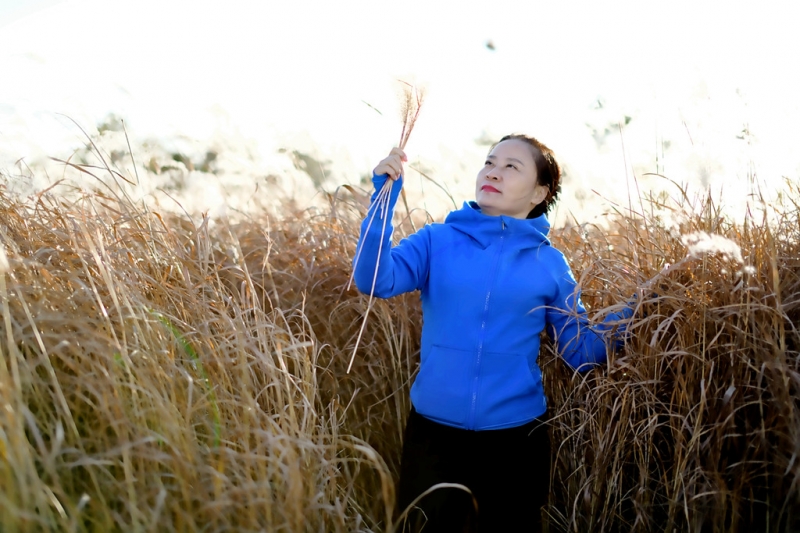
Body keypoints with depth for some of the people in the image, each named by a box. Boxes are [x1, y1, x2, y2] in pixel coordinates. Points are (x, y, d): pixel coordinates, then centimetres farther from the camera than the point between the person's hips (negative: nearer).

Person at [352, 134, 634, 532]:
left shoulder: (550, 264, 0)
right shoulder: (437, 240, -2)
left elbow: (581, 351, 2)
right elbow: (375, 281, -17)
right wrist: (384, 195, -22)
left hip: (516, 436, 1)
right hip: (433, 431, 0)